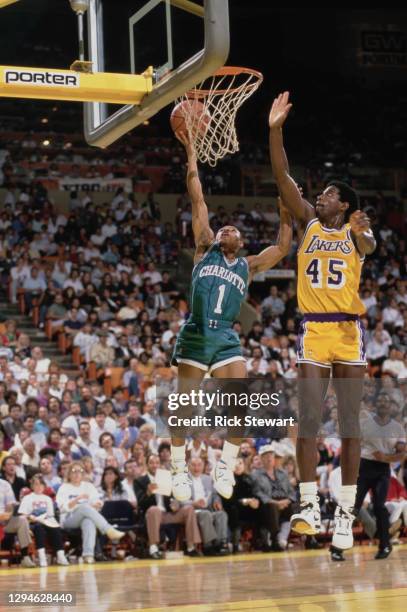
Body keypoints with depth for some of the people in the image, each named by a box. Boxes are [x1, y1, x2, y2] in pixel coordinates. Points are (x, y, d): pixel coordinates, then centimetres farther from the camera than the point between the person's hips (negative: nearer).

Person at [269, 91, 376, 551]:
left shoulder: (357, 230, 5)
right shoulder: (308, 222, 10)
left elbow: (368, 248, -18)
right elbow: (282, 178, 1)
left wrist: (360, 233, -39)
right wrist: (275, 130, -8)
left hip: (349, 331, -2)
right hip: (312, 329, 2)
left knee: (349, 422, 1)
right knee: (307, 419, -5)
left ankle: (346, 512, 4)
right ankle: (309, 506, -1)